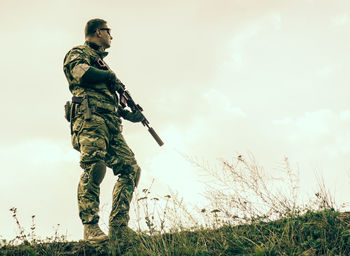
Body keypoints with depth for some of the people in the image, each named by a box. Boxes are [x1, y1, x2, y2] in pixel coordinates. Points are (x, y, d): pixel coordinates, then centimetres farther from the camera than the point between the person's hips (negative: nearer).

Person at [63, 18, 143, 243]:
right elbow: (81, 72, -13)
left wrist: (129, 114, 22)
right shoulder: (78, 52, 11)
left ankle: (119, 225, -8)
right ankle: (91, 227, -27)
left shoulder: (101, 63, 36)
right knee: (94, 166, -24)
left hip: (111, 124, 8)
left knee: (130, 168, -5)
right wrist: (111, 77, 1)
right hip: (89, 117, -8)